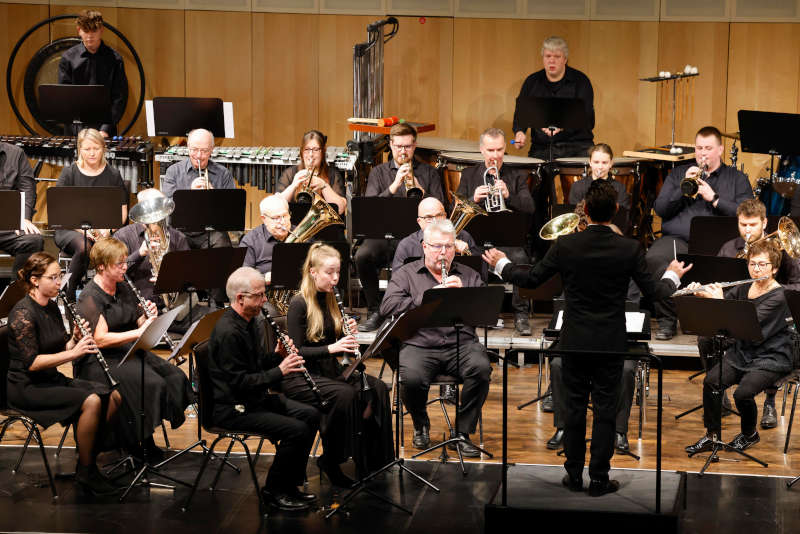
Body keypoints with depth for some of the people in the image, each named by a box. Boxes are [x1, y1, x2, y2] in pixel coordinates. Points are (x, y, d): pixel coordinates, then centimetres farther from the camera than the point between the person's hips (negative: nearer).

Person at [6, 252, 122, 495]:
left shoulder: (52, 307, 10)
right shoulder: (23, 313, -16)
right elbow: (31, 363, -22)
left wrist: (76, 339, -7)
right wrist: (73, 352, -25)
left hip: (52, 379, 8)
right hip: (27, 388, -8)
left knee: (114, 396, -7)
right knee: (90, 400, -27)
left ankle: (90, 453, 5)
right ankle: (86, 471, -15)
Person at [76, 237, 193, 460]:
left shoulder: (123, 288, 12)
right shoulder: (90, 297, -13)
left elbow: (138, 322, 19)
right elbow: (101, 339, -22)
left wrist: (149, 318, -5)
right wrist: (138, 333, -27)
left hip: (130, 352, 8)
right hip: (101, 361, -8)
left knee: (176, 376, -13)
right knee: (152, 384, -28)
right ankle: (142, 444, -12)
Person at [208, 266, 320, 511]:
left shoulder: (252, 322, 9)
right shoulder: (228, 332, -23)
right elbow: (239, 382, -25)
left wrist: (279, 356, -1)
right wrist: (279, 372, -22)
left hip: (257, 398, 10)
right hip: (232, 408, -10)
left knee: (310, 415, 4)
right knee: (296, 430, -20)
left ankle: (289, 484, 12)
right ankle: (274, 490, -2)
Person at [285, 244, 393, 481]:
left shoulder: (329, 300, 11)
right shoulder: (299, 305, -12)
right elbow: (296, 352, -16)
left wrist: (347, 333, -6)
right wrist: (331, 348, -26)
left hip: (329, 370, 7)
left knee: (377, 388, -15)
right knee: (344, 394, -33)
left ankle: (370, 456, -8)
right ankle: (331, 462, -17)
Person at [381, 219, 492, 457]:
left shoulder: (469, 276, 19)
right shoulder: (406, 274, 12)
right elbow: (387, 308, -4)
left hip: (461, 344, 2)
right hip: (419, 345, -1)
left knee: (481, 368, -31)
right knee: (411, 378, -33)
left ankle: (462, 433, -15)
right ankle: (421, 426, 1)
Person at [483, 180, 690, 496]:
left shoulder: (565, 245, -10)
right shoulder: (629, 249, -11)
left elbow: (531, 280, -1)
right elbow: (652, 291, -1)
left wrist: (501, 264, 18)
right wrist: (673, 276, 21)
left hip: (574, 342, 1)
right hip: (611, 344, -1)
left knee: (574, 408, 11)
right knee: (605, 411, 7)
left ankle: (574, 475, 18)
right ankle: (599, 479, 10)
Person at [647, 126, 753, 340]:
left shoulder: (737, 179, 17)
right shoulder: (678, 174, 23)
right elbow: (660, 209, 10)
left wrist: (714, 198, -8)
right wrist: (683, 188, -4)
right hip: (677, 239, 1)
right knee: (654, 259, -32)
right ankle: (667, 320, -17)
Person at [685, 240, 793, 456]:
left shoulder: (778, 297, -16)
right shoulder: (743, 288, 6)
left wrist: (719, 300, -26)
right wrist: (702, 295, -13)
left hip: (771, 359, -6)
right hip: (741, 353, 6)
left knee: (743, 393, -27)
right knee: (711, 381, -19)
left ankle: (749, 434, 4)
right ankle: (712, 435, -4)